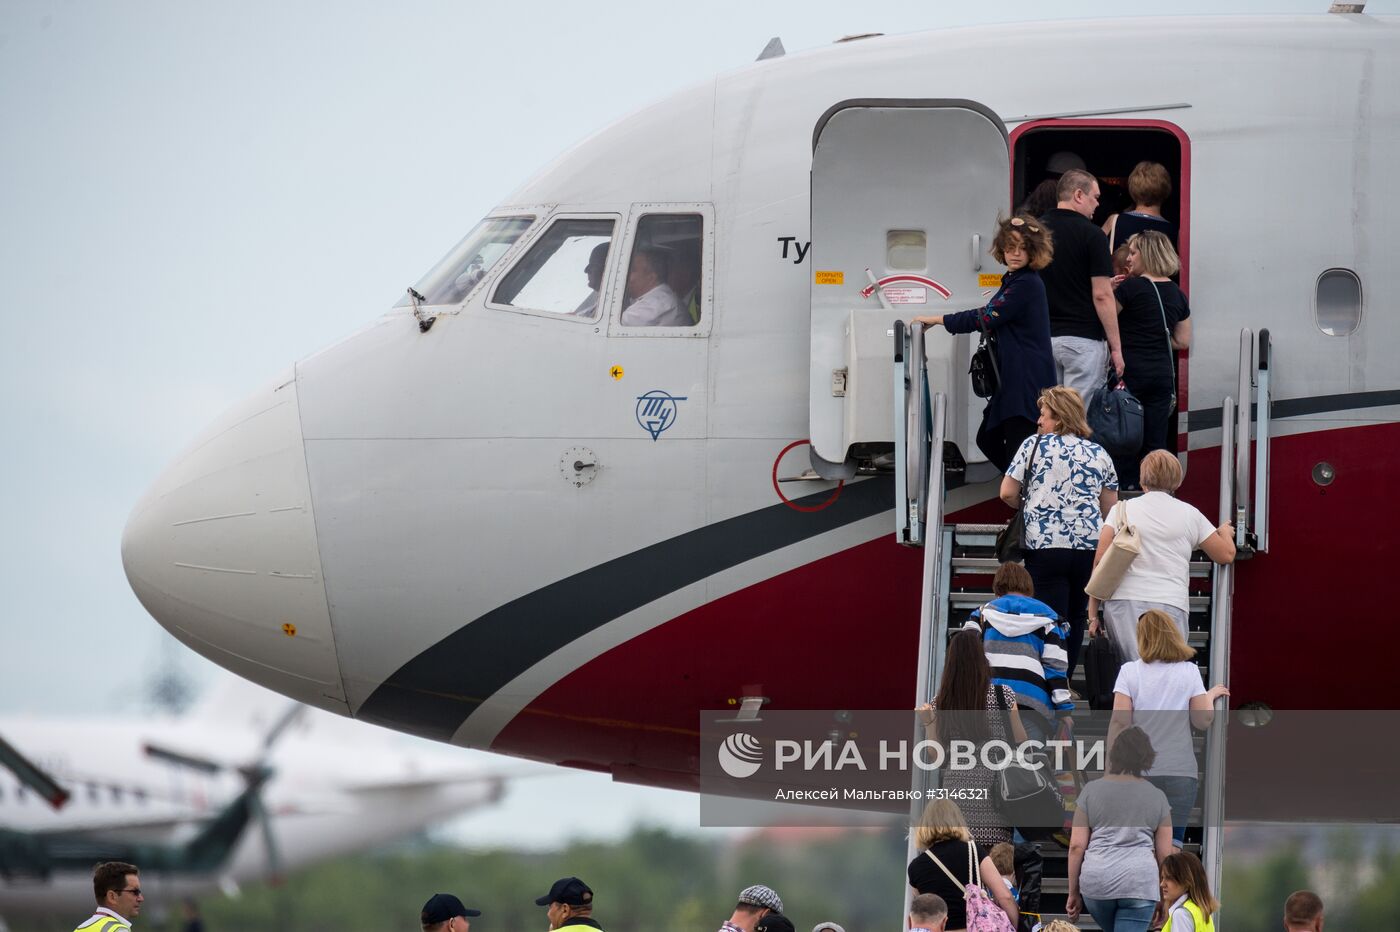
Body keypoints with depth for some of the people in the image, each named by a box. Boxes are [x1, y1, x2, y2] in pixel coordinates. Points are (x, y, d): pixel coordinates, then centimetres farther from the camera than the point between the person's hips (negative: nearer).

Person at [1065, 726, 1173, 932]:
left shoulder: (1091, 791, 6)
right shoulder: (1157, 797, 7)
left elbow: (1076, 846, 3)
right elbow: (1164, 853, 9)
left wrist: (1073, 892, 10)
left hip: (1096, 882, 1)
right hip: (1139, 883, -1)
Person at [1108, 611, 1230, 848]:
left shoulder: (1130, 671, 0)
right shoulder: (1189, 672, 2)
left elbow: (1119, 721, -6)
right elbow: (1203, 721, -1)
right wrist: (1210, 696, 18)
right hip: (1180, 770, 0)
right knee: (1171, 843, -1)